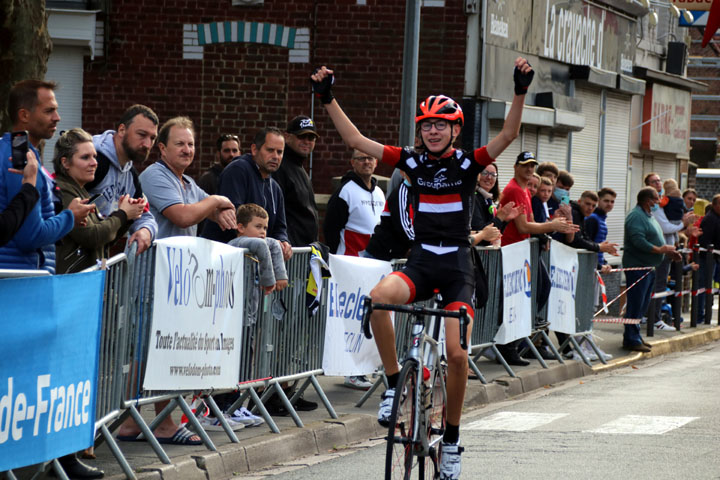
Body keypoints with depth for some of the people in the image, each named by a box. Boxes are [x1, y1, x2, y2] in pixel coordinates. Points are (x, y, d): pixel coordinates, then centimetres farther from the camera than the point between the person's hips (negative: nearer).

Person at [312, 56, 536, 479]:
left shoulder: (468, 163, -2)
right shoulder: (413, 162, 4)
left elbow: (509, 134, -16)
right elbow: (356, 140, 3)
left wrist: (521, 91, -28)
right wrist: (328, 99, -4)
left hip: (457, 266, -2)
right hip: (421, 261, 2)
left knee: (456, 352, -11)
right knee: (380, 297, -31)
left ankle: (452, 437, 8)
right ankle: (394, 383, -15)